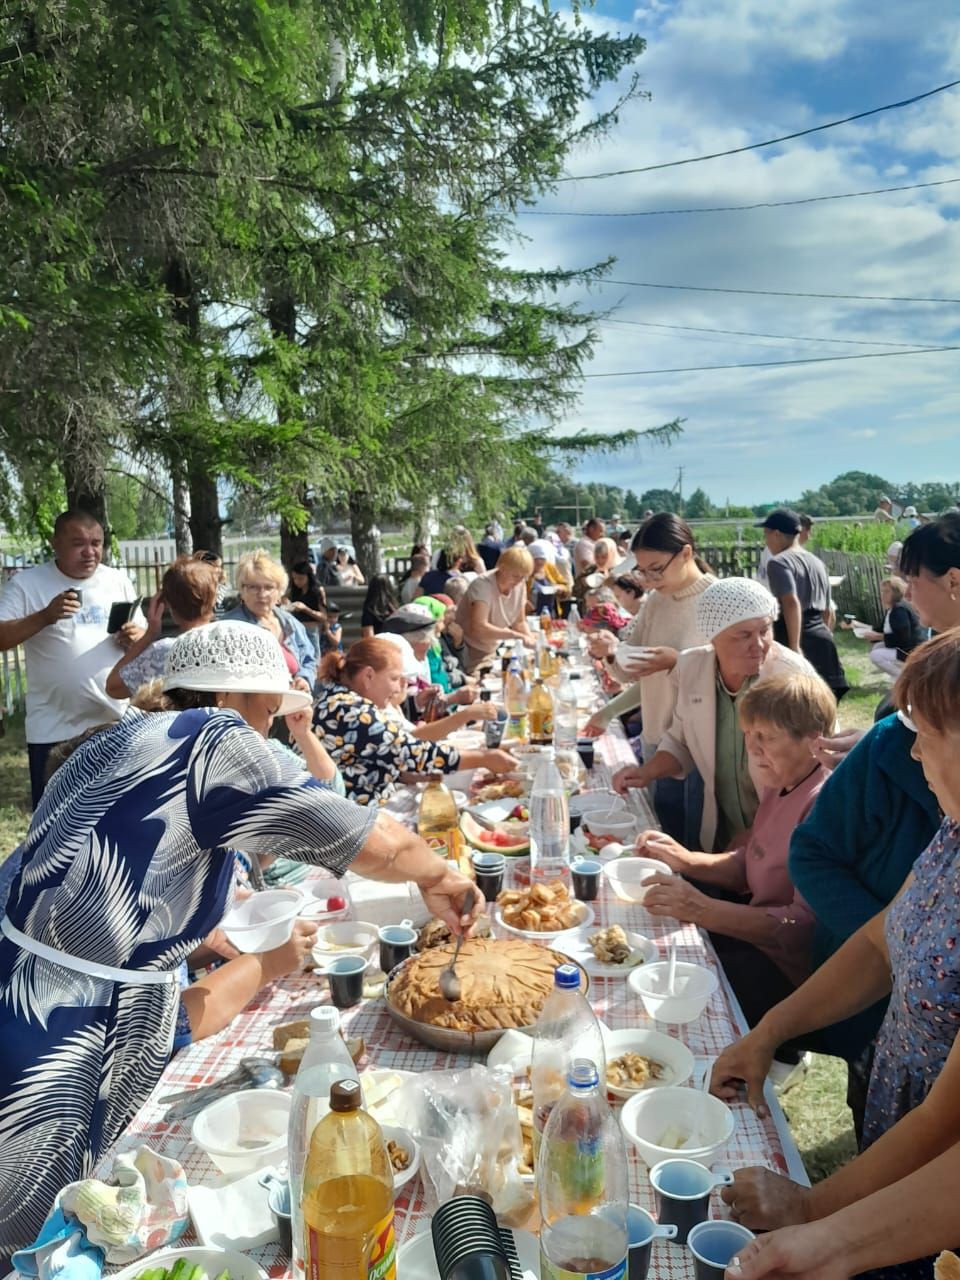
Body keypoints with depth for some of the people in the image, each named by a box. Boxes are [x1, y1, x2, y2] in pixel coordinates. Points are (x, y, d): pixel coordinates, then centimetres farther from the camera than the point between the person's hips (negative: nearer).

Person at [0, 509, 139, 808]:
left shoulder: (118, 581, 5)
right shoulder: (27, 583, -4)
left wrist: (134, 638, -11)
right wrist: (45, 616, -25)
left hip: (117, 723, 3)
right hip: (54, 729, -2)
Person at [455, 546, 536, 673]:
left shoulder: (520, 585, -2)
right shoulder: (483, 585, -21)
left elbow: (520, 622, 7)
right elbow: (478, 627, -33)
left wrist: (531, 641, -13)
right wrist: (517, 635, -35)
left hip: (491, 652, 6)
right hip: (469, 653, -6)